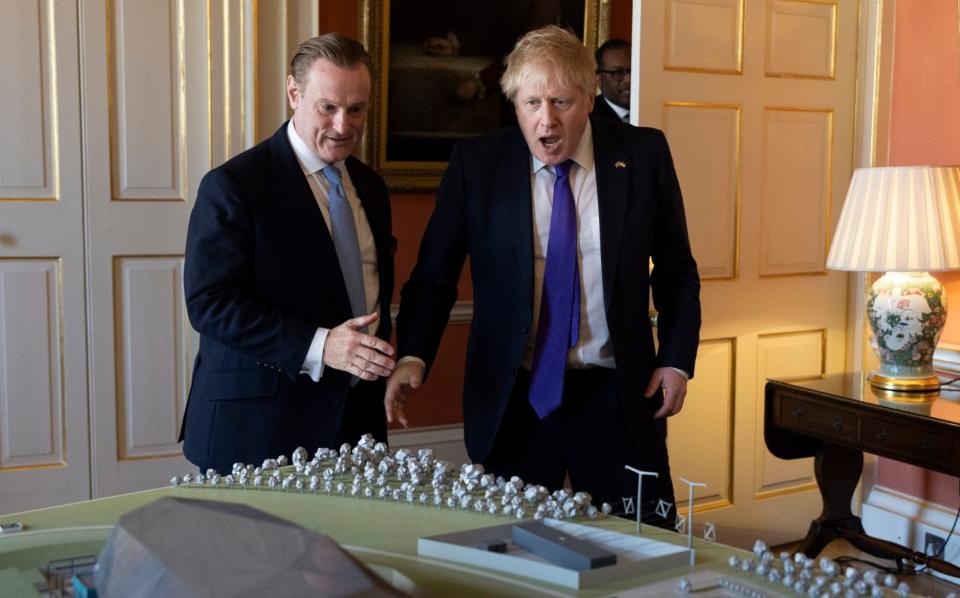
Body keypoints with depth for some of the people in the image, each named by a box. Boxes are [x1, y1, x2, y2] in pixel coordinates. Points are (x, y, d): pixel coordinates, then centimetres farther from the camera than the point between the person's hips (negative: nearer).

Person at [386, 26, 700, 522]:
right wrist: (412, 357, -15)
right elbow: (434, 274, -1)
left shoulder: (643, 154, 0)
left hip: (620, 398, 1)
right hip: (514, 399, 0)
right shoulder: (476, 163, -2)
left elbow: (676, 271, 8)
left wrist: (676, 360, 0)